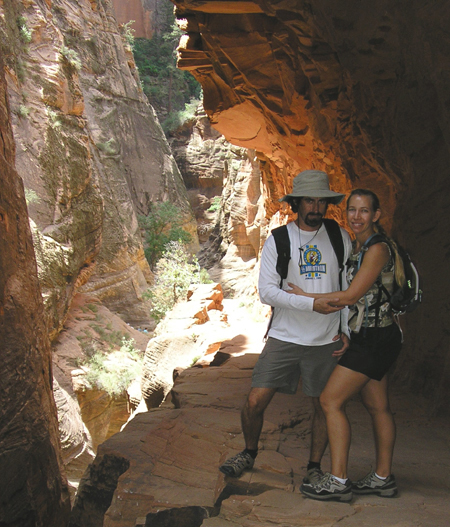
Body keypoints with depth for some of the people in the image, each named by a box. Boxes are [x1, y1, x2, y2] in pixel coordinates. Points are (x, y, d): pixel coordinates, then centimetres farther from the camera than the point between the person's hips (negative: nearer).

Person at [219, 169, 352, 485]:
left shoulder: (340, 237, 5)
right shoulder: (277, 240, -1)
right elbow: (267, 291, -10)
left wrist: (346, 330, 3)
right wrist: (312, 304, -19)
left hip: (327, 341, 2)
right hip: (284, 338, -1)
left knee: (324, 406, 8)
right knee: (256, 402, -3)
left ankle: (314, 467, 29)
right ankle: (249, 453, 25)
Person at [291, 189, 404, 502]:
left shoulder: (378, 248, -16)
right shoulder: (358, 246, 12)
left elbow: (351, 296, -18)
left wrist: (304, 297, -10)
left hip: (374, 339, -10)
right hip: (370, 337, 10)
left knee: (331, 400, -8)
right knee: (377, 406, 13)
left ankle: (338, 482, -4)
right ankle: (383, 478, 23)